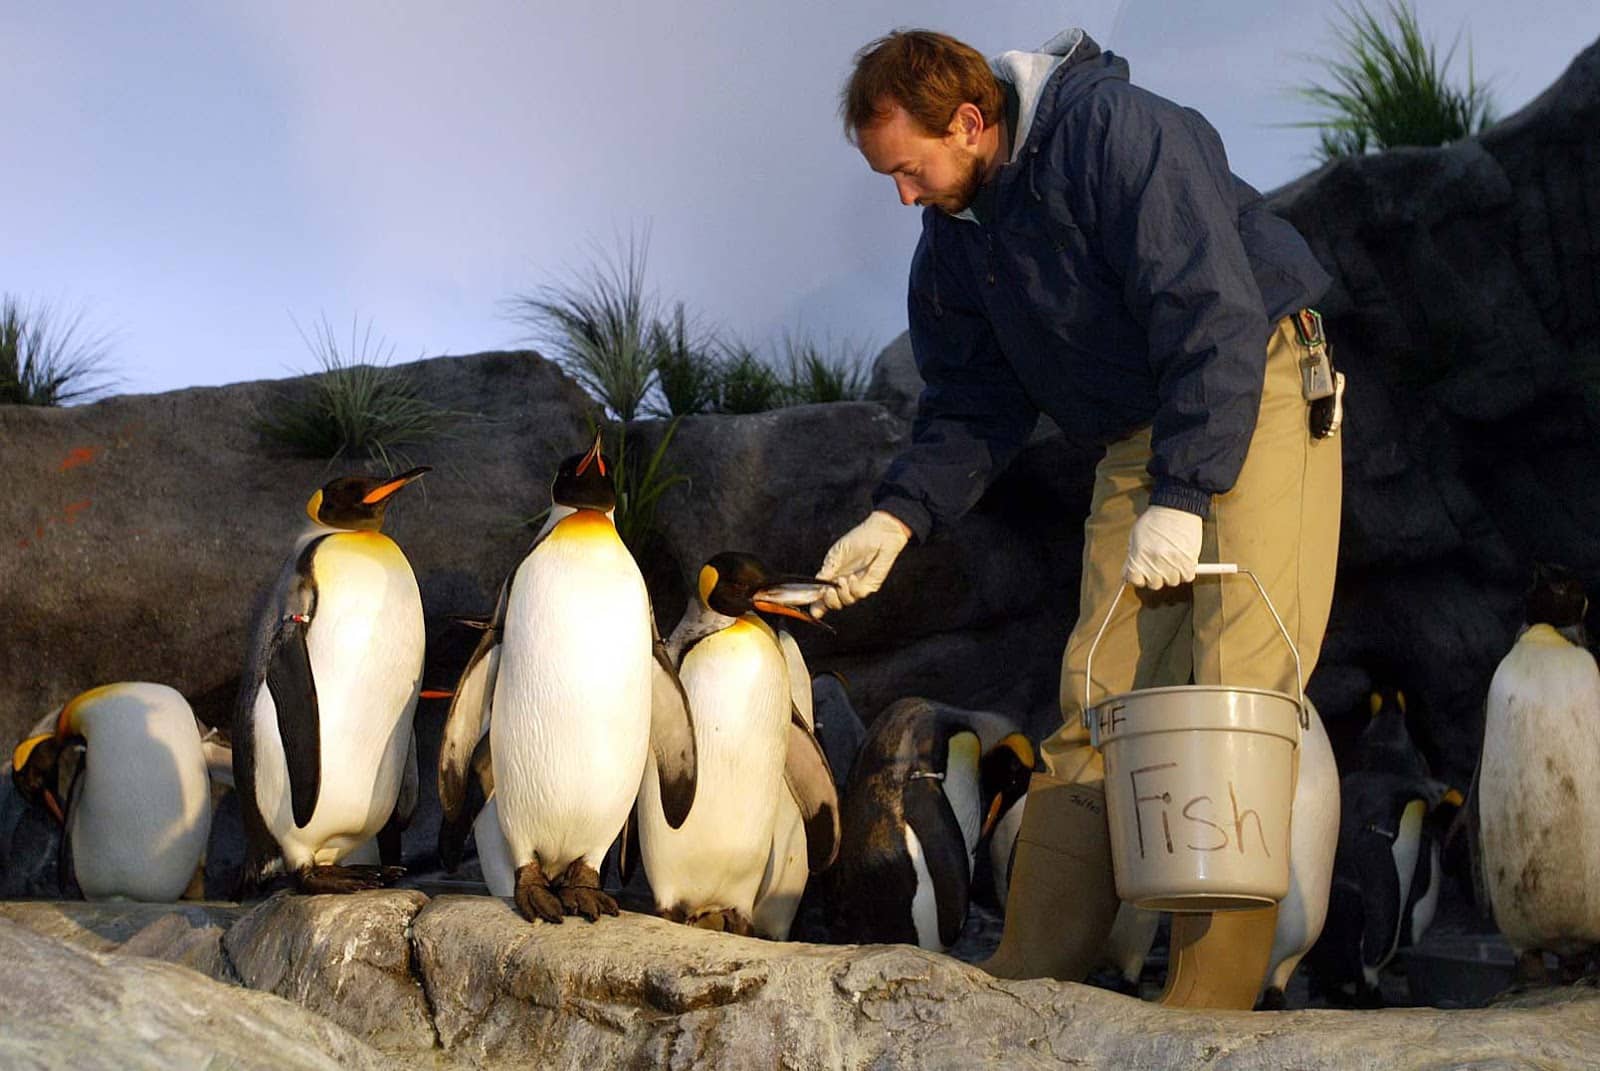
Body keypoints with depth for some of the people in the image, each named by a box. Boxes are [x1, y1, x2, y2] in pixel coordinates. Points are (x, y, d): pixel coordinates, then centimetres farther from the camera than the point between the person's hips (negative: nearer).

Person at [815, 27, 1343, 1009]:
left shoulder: (1116, 130, -19)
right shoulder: (955, 240, 5)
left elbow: (1213, 313, -25)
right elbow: (972, 407, 8)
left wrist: (1182, 495, -29)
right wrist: (899, 516, -8)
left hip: (1257, 393, -7)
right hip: (1137, 438, 7)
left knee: (1234, 688, -15)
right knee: (1097, 698, -2)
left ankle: (1207, 1012, -16)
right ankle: (1029, 984, -2)